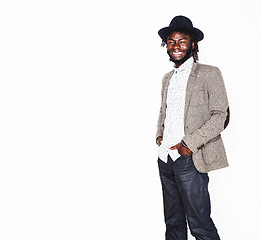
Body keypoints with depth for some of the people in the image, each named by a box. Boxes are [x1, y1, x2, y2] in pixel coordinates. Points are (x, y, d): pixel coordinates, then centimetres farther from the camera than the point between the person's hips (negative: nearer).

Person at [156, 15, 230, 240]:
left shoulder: (209, 73, -2)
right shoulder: (168, 78, 18)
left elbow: (221, 115, -9)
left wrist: (190, 143, -16)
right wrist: (159, 135, 7)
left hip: (189, 160, -6)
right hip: (165, 158, 6)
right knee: (173, 222, 14)